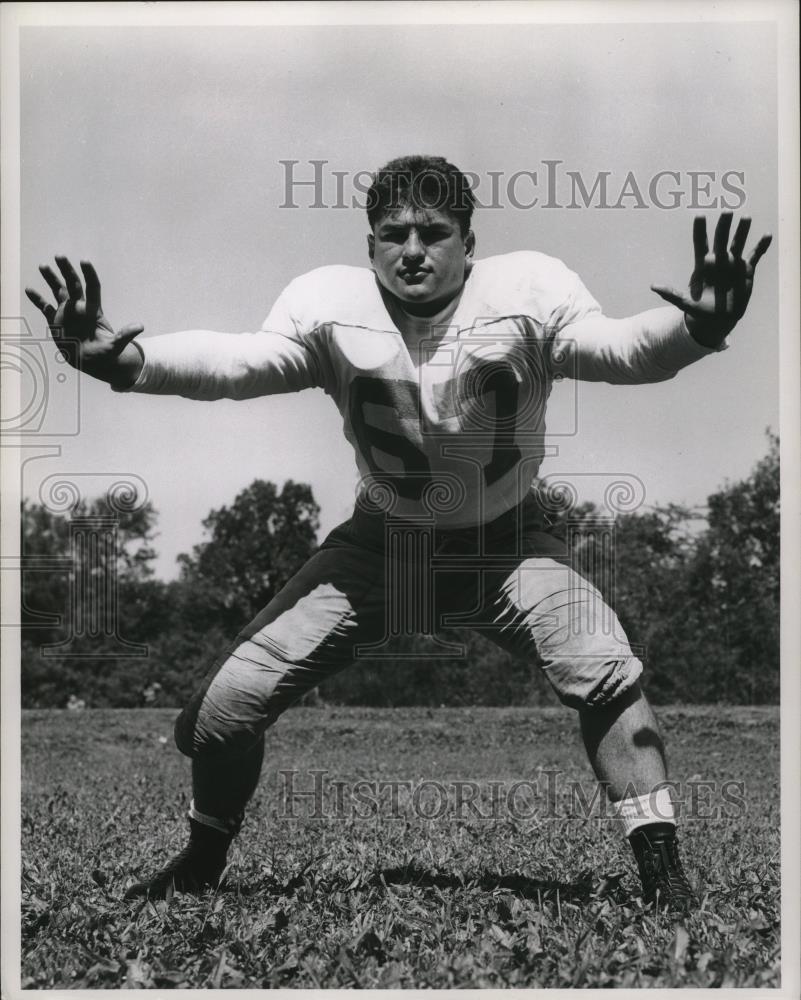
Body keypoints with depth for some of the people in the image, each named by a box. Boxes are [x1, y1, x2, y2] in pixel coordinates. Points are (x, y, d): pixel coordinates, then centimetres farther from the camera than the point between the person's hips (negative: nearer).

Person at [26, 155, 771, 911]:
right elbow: (238, 361, -29)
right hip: (379, 543, 1)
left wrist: (695, 330, -52)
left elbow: (617, 347, -30)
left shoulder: (527, 291, -16)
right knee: (228, 701, -3)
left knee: (608, 676, -23)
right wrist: (122, 360, -47)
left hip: (505, 545, -1)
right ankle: (200, 865, 25)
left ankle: (663, 876, -6)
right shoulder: (330, 303, -14)